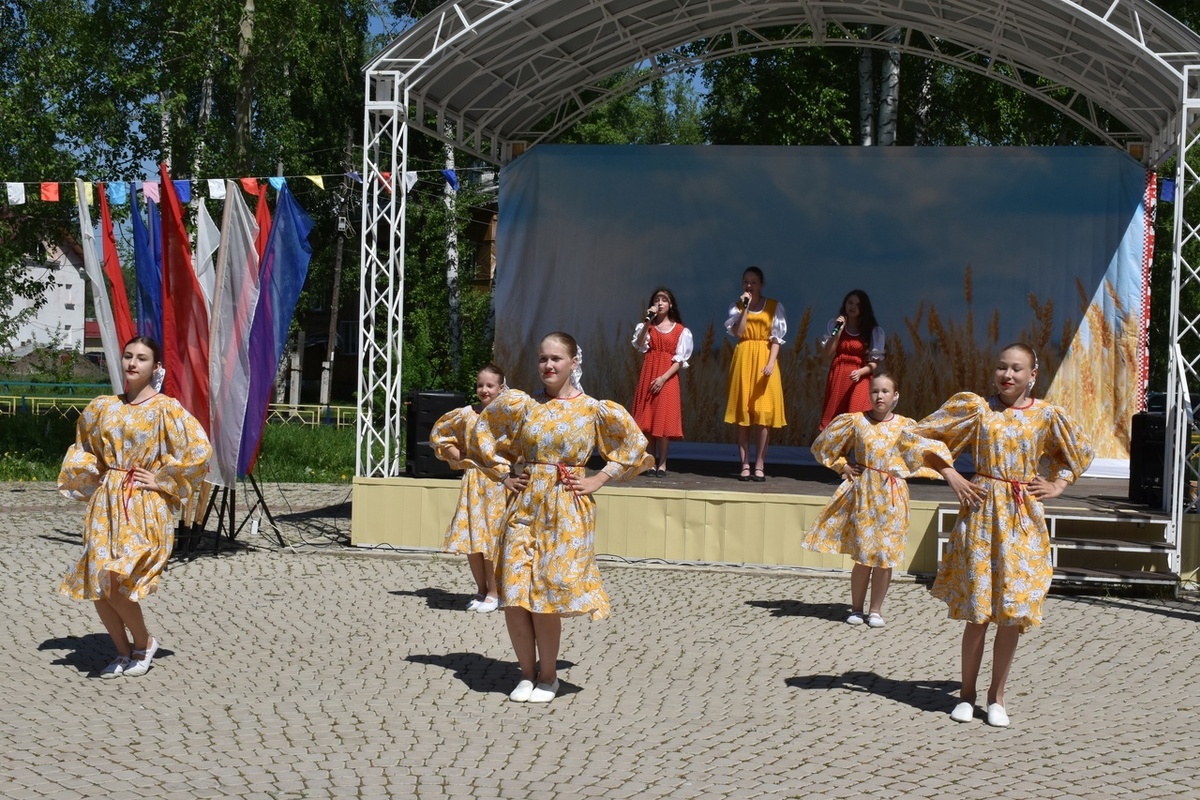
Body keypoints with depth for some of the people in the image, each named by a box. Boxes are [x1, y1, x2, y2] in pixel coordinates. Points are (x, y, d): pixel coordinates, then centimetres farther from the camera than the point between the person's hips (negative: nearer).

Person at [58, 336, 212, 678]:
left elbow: (199, 452, -13)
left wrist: (162, 481, -10)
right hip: (105, 504, 6)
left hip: (144, 508, -6)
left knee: (114, 581, -16)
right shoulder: (103, 407, 9)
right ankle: (123, 652, 19)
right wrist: (92, 481, 11)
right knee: (95, 585, 1)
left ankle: (144, 643, 9)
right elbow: (82, 449, 26)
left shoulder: (166, 409, -7)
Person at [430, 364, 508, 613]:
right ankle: (481, 590, 18)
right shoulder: (466, 414, 6)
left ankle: (493, 593, 9)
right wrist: (457, 455, 8)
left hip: (498, 482, -4)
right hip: (472, 481, 4)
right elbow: (439, 433, 19)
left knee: (492, 538, -2)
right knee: (470, 537, 4)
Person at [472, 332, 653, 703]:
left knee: (548, 594, -5)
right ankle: (527, 673, 15)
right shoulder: (522, 405, 5)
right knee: (513, 595, -3)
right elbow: (483, 430, 18)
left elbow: (635, 448, 7)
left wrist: (598, 480, -1)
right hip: (525, 505, 3)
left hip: (567, 510, -3)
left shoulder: (596, 410, -1)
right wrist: (504, 473, 8)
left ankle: (547, 676, 15)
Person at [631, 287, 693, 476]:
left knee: (664, 420, -5)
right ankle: (651, 462, 5)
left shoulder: (681, 331, 5)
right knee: (647, 420, 0)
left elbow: (680, 359, -2)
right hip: (648, 375, 2)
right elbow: (639, 346, -7)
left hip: (668, 377, -2)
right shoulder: (645, 327, 11)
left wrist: (663, 378, -14)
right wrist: (648, 322, -13)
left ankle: (662, 463, 1)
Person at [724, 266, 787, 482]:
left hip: (764, 360, -2)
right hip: (743, 359, 2)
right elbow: (737, 332, -6)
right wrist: (745, 307, -10)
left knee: (763, 415, -4)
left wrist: (771, 363, -12)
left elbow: (776, 337, -1)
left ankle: (759, 466, -1)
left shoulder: (774, 306, 4)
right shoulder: (737, 306, 9)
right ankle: (745, 465, 3)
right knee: (742, 415, 0)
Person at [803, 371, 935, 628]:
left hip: (892, 497, 1)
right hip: (863, 493, -1)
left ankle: (876, 610, 16)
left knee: (886, 557, 3)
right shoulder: (856, 422, -2)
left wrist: (907, 471, 3)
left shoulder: (907, 426, 1)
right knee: (863, 556, 0)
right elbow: (823, 446, 10)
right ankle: (856, 608, 15)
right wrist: (843, 466, 2)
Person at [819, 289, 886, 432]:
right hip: (837, 377, 3)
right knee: (833, 421, -1)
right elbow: (828, 352, 1)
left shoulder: (873, 331, 2)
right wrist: (839, 330, -7)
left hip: (859, 379, -2)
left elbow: (874, 362, -1)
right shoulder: (835, 324, 10)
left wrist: (860, 372, -19)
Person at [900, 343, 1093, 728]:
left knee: (1013, 613, 2)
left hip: (1024, 521, 2)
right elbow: (918, 437, 3)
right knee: (978, 613, 0)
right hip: (982, 514, -2)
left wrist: (1056, 485, 9)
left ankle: (997, 696, 15)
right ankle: (967, 693, 15)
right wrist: (951, 476, -3)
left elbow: (1079, 453, 23)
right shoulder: (976, 408, -2)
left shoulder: (1046, 416, 4)